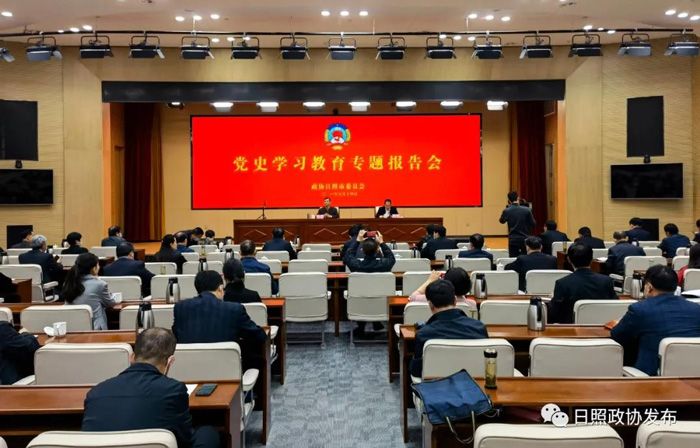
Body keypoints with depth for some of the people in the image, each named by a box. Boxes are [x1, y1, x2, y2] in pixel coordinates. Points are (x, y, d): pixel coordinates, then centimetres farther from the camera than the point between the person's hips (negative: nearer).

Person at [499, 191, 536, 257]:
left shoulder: (507, 211, -7)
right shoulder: (527, 210, -8)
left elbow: (501, 221, 13)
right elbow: (533, 224, -1)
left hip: (513, 241, 0)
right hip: (525, 240, 0)